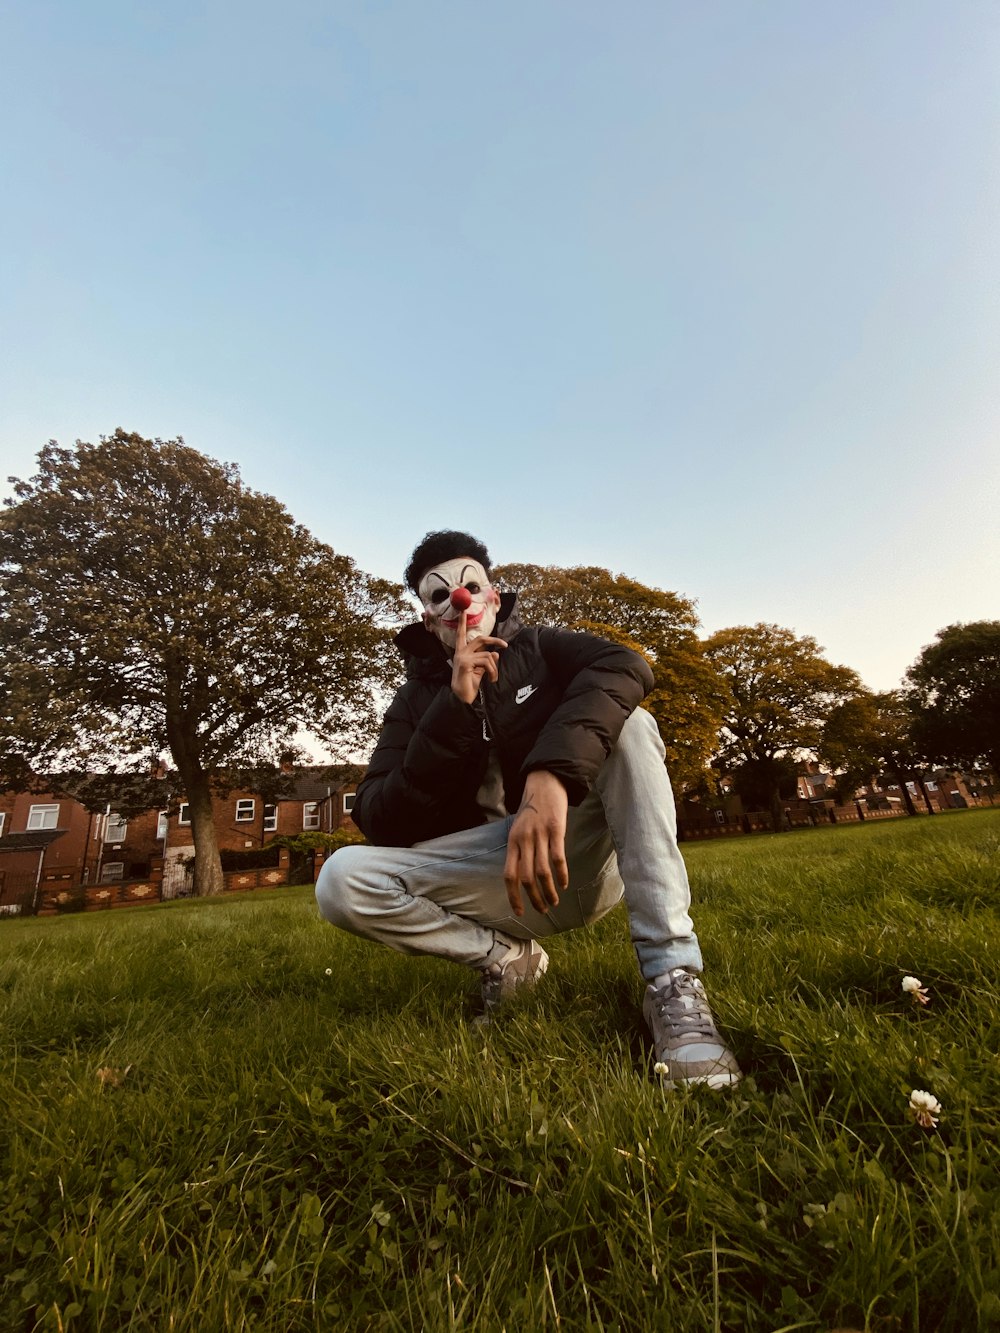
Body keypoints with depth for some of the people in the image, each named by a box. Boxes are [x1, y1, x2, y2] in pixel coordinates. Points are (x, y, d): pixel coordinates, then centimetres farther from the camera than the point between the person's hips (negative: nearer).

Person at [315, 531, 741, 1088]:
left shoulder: (540, 648, 3)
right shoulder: (416, 700, 6)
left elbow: (624, 666, -21)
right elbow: (381, 824, -8)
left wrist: (550, 775, -39)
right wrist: (456, 706, -18)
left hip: (580, 858, -1)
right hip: (494, 876, 1)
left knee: (629, 725, -24)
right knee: (342, 881, -20)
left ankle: (673, 978, -27)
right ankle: (508, 958, 0)